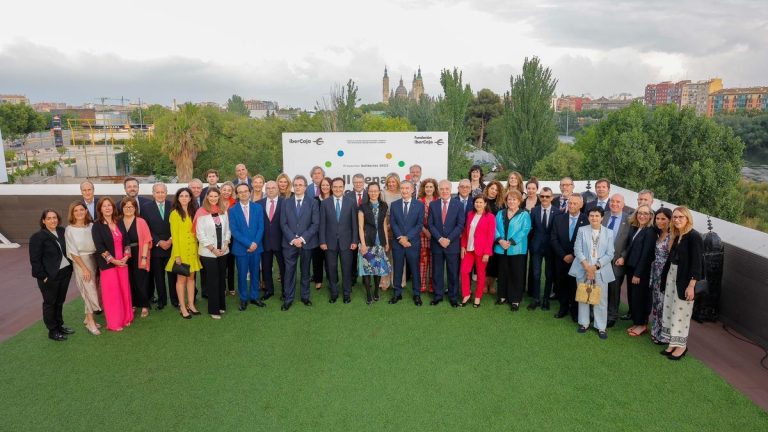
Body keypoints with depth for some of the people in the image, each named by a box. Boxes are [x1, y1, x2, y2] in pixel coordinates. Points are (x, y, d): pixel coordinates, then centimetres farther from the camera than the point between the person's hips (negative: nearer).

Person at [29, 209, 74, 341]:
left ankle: (59, 326, 33)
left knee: (60, 301, 18)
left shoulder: (62, 231, 3)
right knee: (50, 302, 8)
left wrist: (70, 266, 5)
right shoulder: (37, 237, -11)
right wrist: (43, 276, -14)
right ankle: (52, 331, 19)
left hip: (65, 272, 5)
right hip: (50, 276, -5)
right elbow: (35, 260, -11)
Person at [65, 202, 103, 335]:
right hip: (80, 261, -3)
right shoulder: (69, 230, -6)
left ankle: (88, 318, 25)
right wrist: (84, 268, -12)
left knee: (91, 289, 9)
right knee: (89, 289, -3)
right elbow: (73, 252, -8)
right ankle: (90, 322, 8)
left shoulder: (92, 226, 2)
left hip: (94, 259, 3)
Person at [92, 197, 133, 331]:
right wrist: (113, 260, -14)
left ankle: (125, 318, 22)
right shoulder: (97, 226, -6)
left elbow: (126, 241, 9)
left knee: (124, 290, 8)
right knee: (112, 293, 1)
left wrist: (126, 257, -5)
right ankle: (114, 323, 12)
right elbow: (99, 247, -12)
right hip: (108, 264, -4)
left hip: (123, 262, 4)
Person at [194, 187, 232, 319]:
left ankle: (221, 305, 25)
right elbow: (200, 234, -11)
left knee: (221, 278, 12)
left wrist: (225, 245, -5)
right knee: (212, 280, 2)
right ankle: (213, 309, 11)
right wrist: (213, 249, -12)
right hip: (208, 252, -4)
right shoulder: (202, 212, -9)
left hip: (223, 251, 4)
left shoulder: (224, 210, 4)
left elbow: (227, 229, 8)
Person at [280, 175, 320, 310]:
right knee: (289, 271, 2)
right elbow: (283, 224, 1)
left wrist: (302, 238, -13)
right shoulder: (286, 202, 5)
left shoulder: (313, 202, 0)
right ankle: (288, 299, 11)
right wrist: (293, 239, -11)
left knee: (305, 271, 11)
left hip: (307, 243, 0)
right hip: (289, 243, 1)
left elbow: (315, 224, -5)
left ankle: (305, 296, 23)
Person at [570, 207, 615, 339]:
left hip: (601, 271, 0)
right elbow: (577, 250, -3)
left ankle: (601, 327, 13)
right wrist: (586, 266, -15)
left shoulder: (609, 232, 4)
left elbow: (610, 254, -2)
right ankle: (584, 323, 22)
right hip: (583, 269, 1)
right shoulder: (582, 230, 4)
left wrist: (595, 266, -13)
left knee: (601, 299, 3)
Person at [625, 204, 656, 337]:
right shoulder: (634, 228, 8)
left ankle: (642, 324, 19)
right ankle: (636, 322, 23)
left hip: (641, 271, -6)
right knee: (631, 296, 11)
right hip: (630, 268, 6)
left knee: (639, 296, 4)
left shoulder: (650, 232, -13)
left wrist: (638, 273, -16)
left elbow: (646, 254, -16)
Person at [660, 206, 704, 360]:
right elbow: (672, 258, 10)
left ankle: (681, 345, 16)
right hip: (671, 276, 7)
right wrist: (665, 277, 8)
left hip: (685, 279, -7)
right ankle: (673, 342, 21)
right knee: (670, 310, 10)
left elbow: (697, 263, -17)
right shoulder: (676, 236, 8)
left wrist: (691, 285, -20)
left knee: (681, 312, 2)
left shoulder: (694, 236, -14)